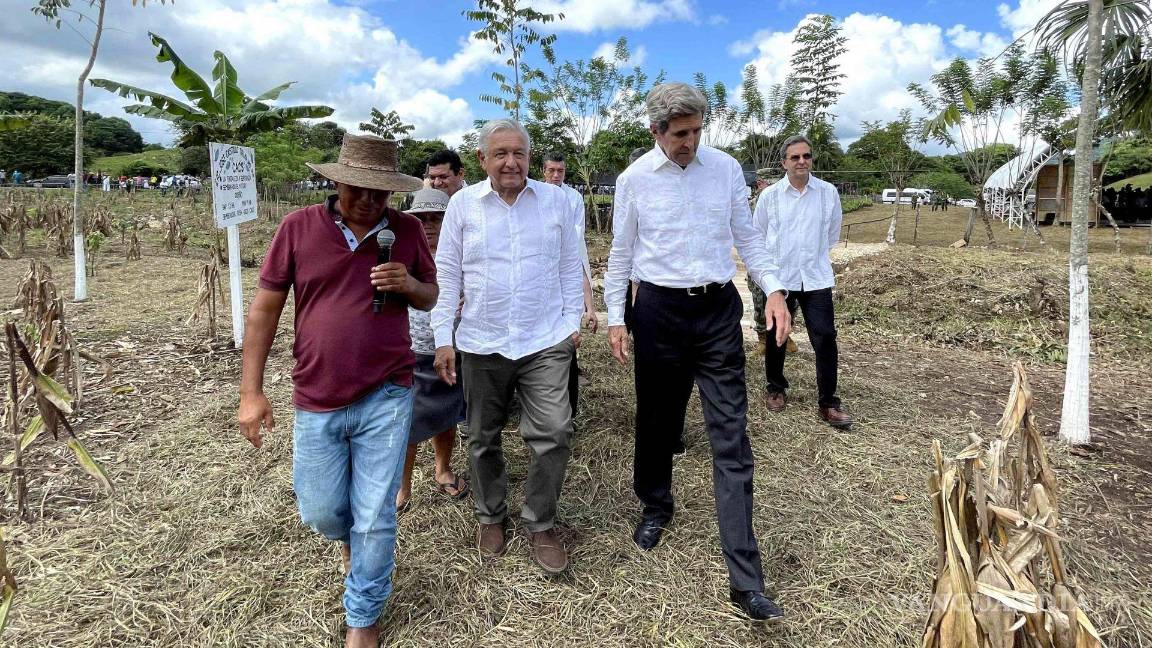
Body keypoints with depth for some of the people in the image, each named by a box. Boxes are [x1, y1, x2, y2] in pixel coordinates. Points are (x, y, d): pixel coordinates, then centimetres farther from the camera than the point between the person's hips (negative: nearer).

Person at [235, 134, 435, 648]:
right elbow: (265, 308, 0)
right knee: (320, 512, 14)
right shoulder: (297, 227, -5)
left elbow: (430, 298, 10)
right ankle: (353, 536, 51)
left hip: (386, 396, 0)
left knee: (375, 518, 6)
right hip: (317, 401, 1)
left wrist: (409, 285, -14)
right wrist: (250, 391, -2)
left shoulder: (407, 230, -2)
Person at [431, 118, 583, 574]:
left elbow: (570, 266, 8)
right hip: (481, 344, 1)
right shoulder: (463, 204, 1)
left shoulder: (556, 200, 3)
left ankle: (540, 524, 17)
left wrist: (572, 321, 4)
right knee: (483, 438, 13)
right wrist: (442, 339, -2)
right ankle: (490, 516, 35)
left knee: (553, 433, -5)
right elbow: (446, 274, 2)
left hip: (546, 342, 0)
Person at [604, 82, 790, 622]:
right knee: (656, 422, 13)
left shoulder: (726, 168, 4)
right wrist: (615, 317, 1)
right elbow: (621, 254, 5)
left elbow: (747, 236, 9)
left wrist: (774, 289, -4)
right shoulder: (634, 179, 0)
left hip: (719, 310, 1)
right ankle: (656, 507, 42)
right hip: (659, 310, 0)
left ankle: (745, 581, 2)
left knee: (731, 439, -3)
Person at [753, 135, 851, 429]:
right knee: (776, 337, 10)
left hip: (816, 279, 0)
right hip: (778, 278, 0)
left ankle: (828, 402, 7)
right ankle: (776, 389, 31)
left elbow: (832, 234, 14)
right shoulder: (770, 195, -2)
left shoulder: (828, 192, 0)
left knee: (825, 339, -3)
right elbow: (757, 235, 11)